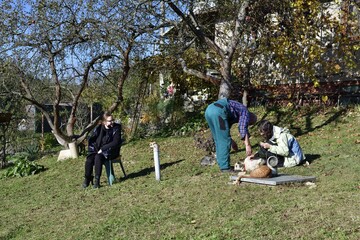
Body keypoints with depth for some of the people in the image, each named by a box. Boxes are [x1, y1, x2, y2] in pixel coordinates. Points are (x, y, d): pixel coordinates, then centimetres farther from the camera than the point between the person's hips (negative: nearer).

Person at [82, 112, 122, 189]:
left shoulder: (116, 128, -6)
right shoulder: (98, 128, 4)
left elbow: (115, 142, -14)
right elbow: (91, 140, 9)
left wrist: (103, 149, -18)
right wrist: (95, 149, -8)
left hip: (111, 151, -4)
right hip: (98, 150, 4)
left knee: (98, 157, -33)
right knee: (89, 159, -25)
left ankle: (97, 180, -25)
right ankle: (87, 179, -6)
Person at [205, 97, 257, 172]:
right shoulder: (245, 112, 11)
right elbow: (243, 128, -6)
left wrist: (231, 140, 40)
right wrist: (247, 145, -10)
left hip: (208, 110, 9)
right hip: (218, 111, -9)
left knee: (218, 140, 18)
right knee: (225, 141, 0)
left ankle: (221, 164, 25)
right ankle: (225, 167, 4)